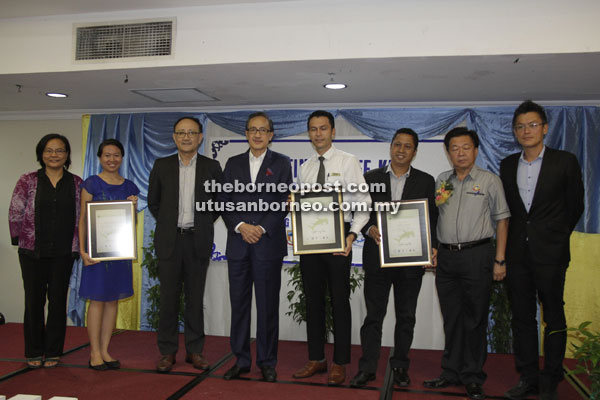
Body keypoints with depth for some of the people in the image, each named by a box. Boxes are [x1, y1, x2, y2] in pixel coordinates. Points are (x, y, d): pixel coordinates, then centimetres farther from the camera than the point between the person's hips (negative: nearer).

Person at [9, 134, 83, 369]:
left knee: (58, 301, 6)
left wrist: (77, 247, 5)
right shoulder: (28, 181, 0)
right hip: (32, 252, -1)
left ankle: (53, 352, 19)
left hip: (63, 253, 1)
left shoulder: (76, 183, 4)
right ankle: (34, 353, 20)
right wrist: (20, 241, 5)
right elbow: (15, 214, 3)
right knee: (34, 301, 6)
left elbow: (81, 216, 7)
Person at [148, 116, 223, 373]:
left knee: (196, 298, 7)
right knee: (169, 296, 4)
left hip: (198, 241, 0)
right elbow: (153, 202, 13)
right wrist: (168, 224, 8)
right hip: (169, 240, 0)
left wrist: (206, 223, 6)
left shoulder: (211, 167, 3)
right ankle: (167, 352, 16)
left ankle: (195, 350, 18)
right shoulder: (162, 166, 5)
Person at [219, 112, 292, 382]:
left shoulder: (281, 163, 6)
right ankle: (241, 360, 21)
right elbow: (224, 201, 6)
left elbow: (283, 202, -2)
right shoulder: (233, 163, 13)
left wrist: (262, 229, -13)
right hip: (238, 243, 3)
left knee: (267, 305, 4)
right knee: (239, 303, 8)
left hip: (268, 243, -2)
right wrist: (241, 226, -9)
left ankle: (267, 361, 16)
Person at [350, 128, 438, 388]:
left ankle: (400, 366, 26)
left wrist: (432, 247, -8)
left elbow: (432, 219, 5)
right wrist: (369, 229, -15)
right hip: (377, 257, -1)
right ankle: (367, 367, 14)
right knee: (373, 315, 5)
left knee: (406, 316, 11)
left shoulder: (426, 181, 7)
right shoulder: (371, 178, 6)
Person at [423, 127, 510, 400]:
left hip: (477, 255, -4)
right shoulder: (441, 181, 12)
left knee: (475, 319, 3)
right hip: (446, 256, 4)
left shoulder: (490, 181, 1)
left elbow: (501, 221, 1)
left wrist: (499, 260, -5)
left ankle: (473, 378, 16)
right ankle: (451, 372, 23)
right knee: (451, 318, 11)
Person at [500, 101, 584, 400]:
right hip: (517, 253, 4)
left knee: (554, 318, 4)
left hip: (550, 253, -4)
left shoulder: (565, 162, -2)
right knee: (522, 317, 10)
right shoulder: (507, 165, 9)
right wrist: (515, 239, 8)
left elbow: (575, 206, 4)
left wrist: (554, 238, 8)